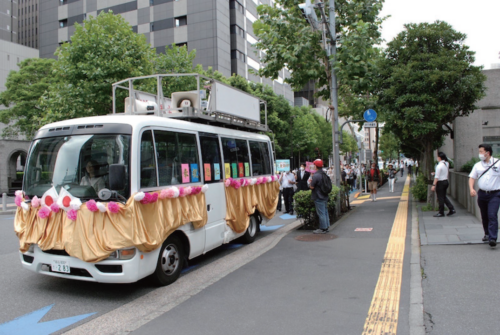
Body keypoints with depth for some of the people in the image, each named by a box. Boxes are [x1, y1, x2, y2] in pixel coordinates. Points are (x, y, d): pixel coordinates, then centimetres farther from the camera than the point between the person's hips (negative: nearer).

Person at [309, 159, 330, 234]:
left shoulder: (316, 175, -20)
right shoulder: (324, 174, 7)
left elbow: (312, 187, -18)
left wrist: (310, 181, 2)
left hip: (318, 197, -9)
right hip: (325, 196, 9)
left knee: (321, 213, -3)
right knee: (325, 212, 15)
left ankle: (323, 228, 3)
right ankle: (326, 226, 23)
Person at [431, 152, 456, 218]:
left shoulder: (439, 166, -19)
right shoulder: (447, 164, 5)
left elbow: (437, 177, -20)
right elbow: (447, 174, 14)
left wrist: (434, 185, -17)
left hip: (440, 182, -8)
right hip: (446, 181, 8)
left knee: (440, 197, 2)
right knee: (444, 196, 19)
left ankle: (441, 212, 11)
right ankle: (452, 209, 15)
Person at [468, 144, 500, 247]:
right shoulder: (477, 165, 7)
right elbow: (472, 177, 7)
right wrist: (471, 189, -9)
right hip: (482, 194, 4)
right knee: (484, 216, 13)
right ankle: (487, 234, 31)